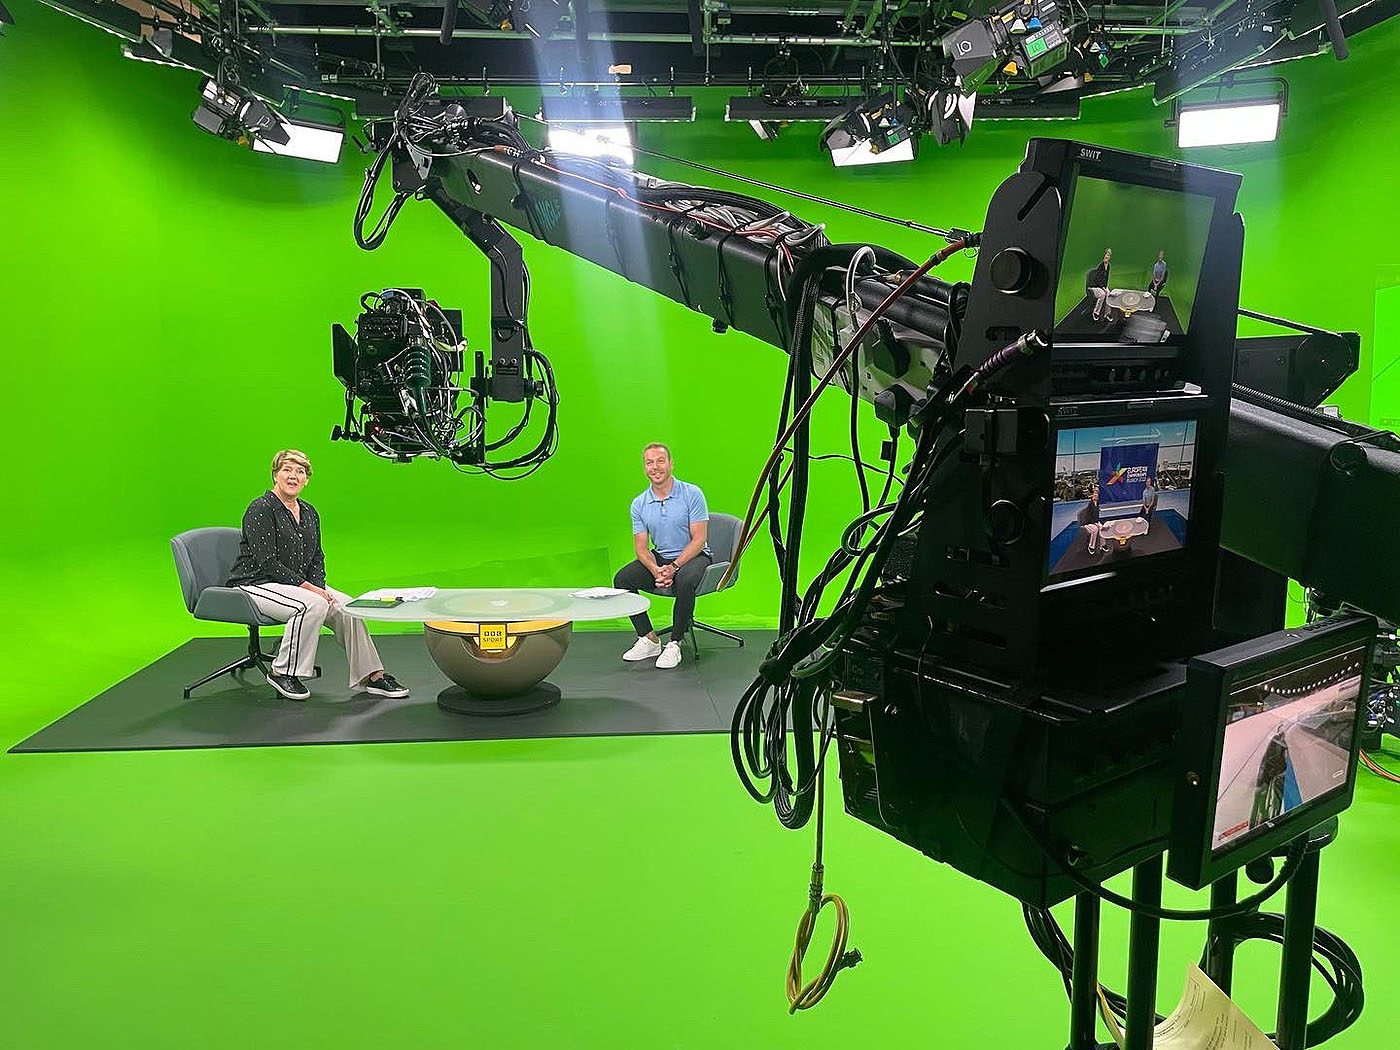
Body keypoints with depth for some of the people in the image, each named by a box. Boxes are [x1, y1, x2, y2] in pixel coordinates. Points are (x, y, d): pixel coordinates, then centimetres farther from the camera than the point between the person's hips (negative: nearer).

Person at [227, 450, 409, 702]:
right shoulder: (260, 509, -13)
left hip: (300, 583, 7)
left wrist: (318, 587, -8)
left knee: (346, 606, -15)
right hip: (256, 584, -7)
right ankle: (283, 672, -17)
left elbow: (317, 558, 13)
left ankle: (371, 676, -9)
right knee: (312, 604, -32)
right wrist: (311, 588, -22)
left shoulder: (309, 513, 11)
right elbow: (267, 563, -19)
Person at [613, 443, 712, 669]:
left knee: (686, 581, -38)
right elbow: (641, 547, -1)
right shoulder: (639, 504, 1)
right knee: (622, 579, -18)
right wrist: (656, 570, -22)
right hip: (659, 557, 5)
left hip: (692, 556, -5)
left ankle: (674, 644, -21)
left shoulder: (692, 494, -11)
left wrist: (673, 567, -26)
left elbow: (699, 539, -14)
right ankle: (649, 639, -9)